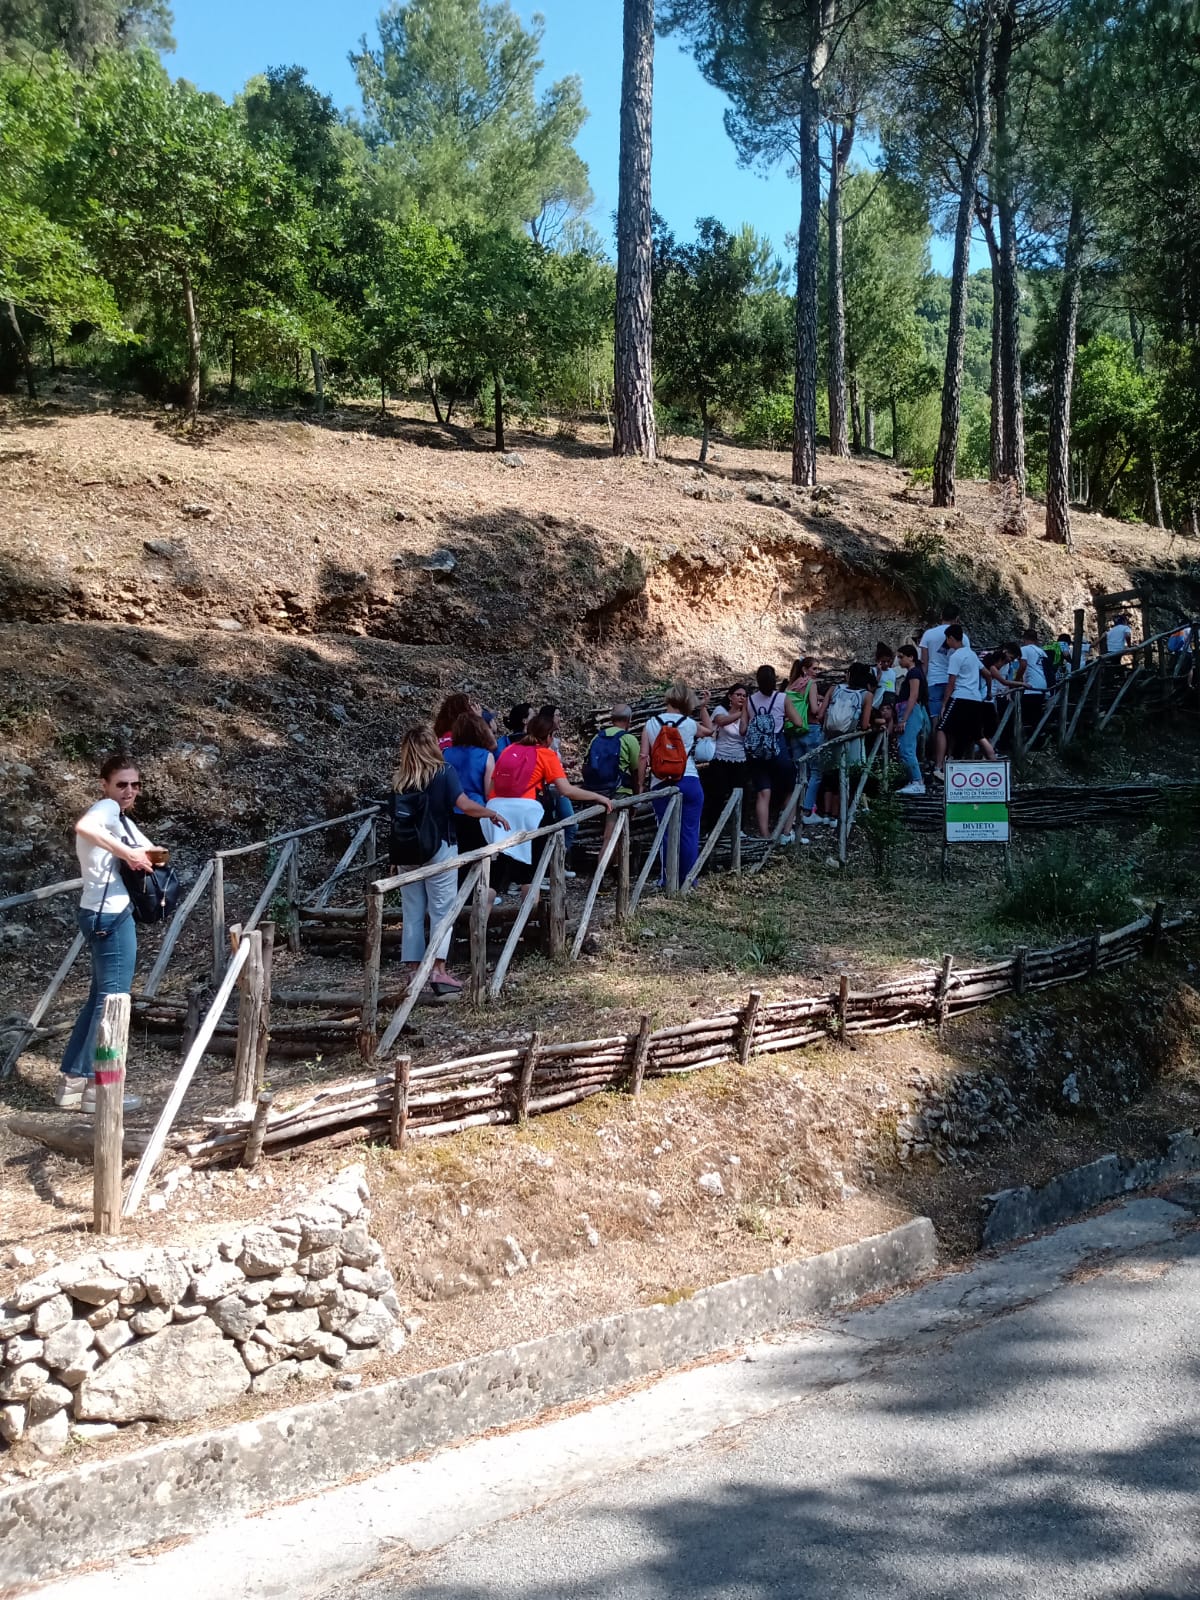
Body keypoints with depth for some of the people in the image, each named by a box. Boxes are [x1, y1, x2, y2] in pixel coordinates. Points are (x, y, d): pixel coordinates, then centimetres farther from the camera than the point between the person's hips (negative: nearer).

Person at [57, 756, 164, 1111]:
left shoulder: (121, 818, 19)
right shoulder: (107, 808, -10)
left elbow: (154, 852, 21)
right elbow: (83, 826, -33)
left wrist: (145, 856, -1)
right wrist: (128, 853, -28)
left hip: (104, 914, 10)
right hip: (111, 915, -10)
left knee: (100, 998, 15)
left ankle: (72, 1081, 20)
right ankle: (96, 1087, 4)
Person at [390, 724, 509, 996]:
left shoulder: (399, 779, 3)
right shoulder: (443, 772, -8)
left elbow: (396, 813, 5)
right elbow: (465, 805, -17)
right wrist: (493, 813, -4)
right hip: (438, 849, -4)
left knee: (412, 913, 8)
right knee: (441, 910, 0)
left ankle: (414, 971, 9)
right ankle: (438, 970, -6)